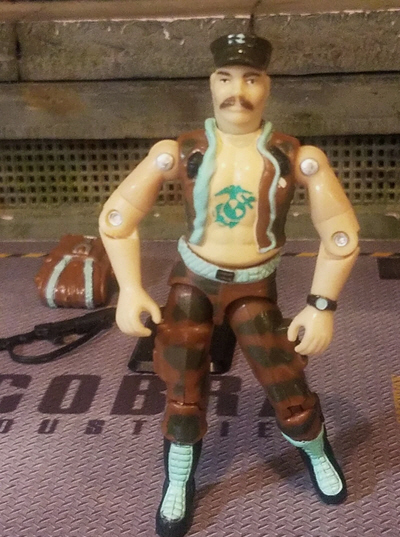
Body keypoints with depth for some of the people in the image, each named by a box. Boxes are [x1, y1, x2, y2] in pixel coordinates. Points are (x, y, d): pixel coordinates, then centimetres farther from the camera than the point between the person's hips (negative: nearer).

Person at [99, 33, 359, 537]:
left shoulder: (297, 157, -13)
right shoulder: (179, 152, -12)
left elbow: (341, 232, -7)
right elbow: (116, 216, -4)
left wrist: (321, 304, -11)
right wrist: (130, 290, -11)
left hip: (254, 287, 0)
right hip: (193, 280, 1)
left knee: (288, 386, 0)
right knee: (183, 392, 5)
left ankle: (317, 454, 36)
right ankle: (178, 484, 32)